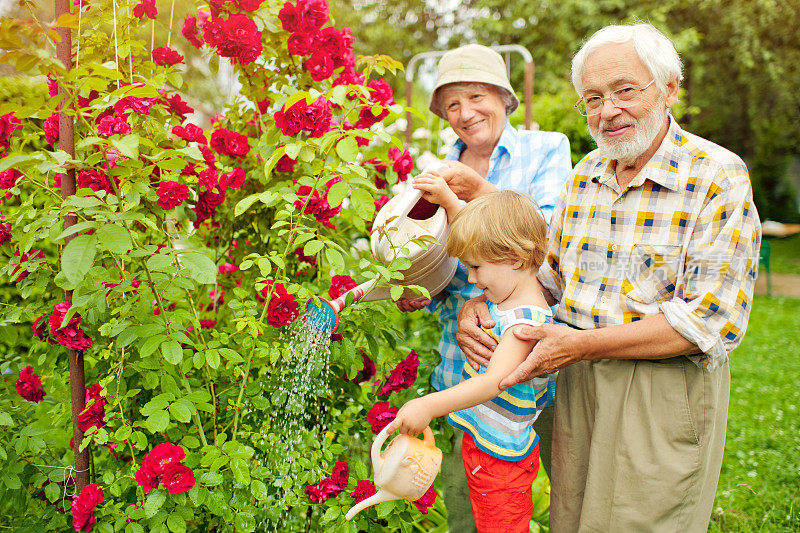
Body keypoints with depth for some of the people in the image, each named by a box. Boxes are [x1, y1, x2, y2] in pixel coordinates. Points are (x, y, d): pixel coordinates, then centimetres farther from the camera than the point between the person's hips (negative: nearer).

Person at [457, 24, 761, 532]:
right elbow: (550, 273, 15)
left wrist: (584, 343, -24)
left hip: (666, 392, -6)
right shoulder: (585, 174, 7)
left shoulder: (720, 177, -14)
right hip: (578, 381, 6)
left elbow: (714, 319, -20)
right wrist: (482, 302, -5)